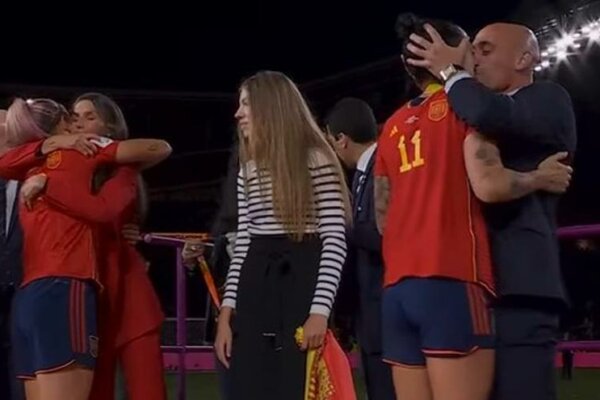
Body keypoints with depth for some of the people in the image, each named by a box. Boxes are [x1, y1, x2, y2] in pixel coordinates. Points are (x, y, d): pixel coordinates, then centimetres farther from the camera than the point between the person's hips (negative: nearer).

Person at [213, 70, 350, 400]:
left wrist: (320, 310, -17)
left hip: (302, 288, -6)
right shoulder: (248, 170, 17)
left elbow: (335, 241, -8)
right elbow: (242, 245, 16)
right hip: (255, 294, 6)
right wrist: (226, 313, 8)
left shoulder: (316, 161, -3)